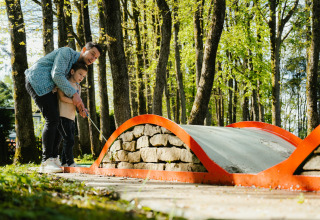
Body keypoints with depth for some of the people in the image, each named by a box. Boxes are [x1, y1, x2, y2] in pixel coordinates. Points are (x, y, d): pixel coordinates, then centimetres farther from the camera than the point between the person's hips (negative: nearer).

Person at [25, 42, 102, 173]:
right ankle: (46, 162, -19)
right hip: (37, 82, -10)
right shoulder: (67, 52, -10)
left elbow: (73, 91, 17)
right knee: (52, 119, -19)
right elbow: (56, 75, -21)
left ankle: (53, 159, 9)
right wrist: (74, 94, -20)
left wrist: (80, 107, -3)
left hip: (47, 88, 10)